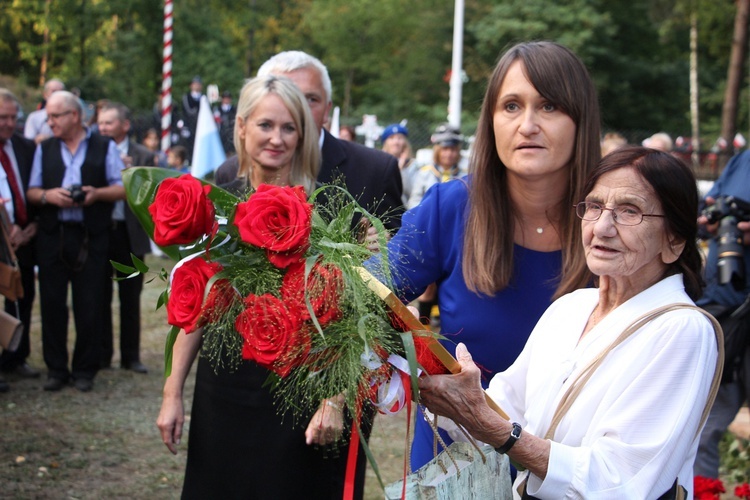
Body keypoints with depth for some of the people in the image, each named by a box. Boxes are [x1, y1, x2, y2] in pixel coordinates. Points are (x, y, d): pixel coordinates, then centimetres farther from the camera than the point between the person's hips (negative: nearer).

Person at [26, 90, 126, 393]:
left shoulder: (105, 148, 6)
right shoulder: (44, 149, 14)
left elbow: (122, 188, 3)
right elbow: (31, 192, 11)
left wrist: (97, 193, -15)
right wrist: (48, 195, -10)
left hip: (91, 238, -2)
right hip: (52, 235, 2)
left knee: (89, 305, 0)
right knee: (52, 303, 3)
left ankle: (85, 370, 11)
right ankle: (56, 369, 13)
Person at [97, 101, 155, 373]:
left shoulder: (143, 156, 3)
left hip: (130, 235, 0)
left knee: (130, 299, 8)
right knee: (100, 297, 6)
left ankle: (131, 356, 16)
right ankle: (101, 355, 16)